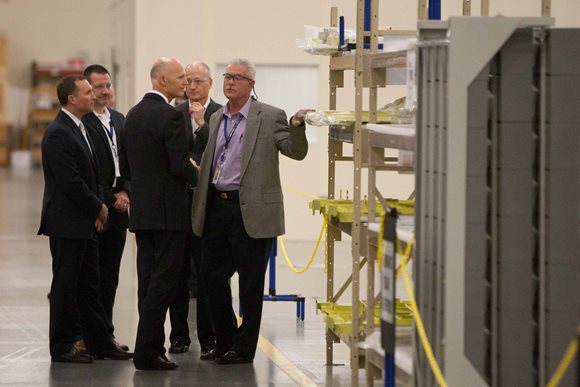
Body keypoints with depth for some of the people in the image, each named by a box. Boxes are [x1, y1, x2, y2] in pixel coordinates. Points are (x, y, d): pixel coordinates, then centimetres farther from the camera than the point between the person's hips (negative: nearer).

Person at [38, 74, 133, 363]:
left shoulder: (77, 128, 14)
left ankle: (100, 343, 18)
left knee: (89, 286, 13)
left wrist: (98, 205, 4)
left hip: (85, 222, 10)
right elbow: (70, 181, -22)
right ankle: (61, 347, 7)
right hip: (67, 223, -10)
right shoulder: (58, 133, -17)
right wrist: (98, 207, -11)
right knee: (65, 286, -1)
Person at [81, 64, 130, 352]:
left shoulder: (119, 120, 15)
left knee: (110, 275, 10)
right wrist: (110, 199, -12)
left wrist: (125, 193, 0)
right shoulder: (81, 123, -10)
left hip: (118, 209, 7)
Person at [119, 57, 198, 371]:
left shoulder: (133, 115, 11)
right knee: (163, 282, -5)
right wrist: (195, 175, 1)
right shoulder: (170, 116, -15)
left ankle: (150, 348, 14)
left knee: (148, 281, 12)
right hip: (168, 212, -8)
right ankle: (147, 351, -8)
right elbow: (180, 165, -19)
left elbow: (125, 167, 14)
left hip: (140, 211, 8)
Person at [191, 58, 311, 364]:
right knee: (211, 274, 9)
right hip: (216, 208, 6)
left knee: (250, 282, 1)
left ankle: (244, 348, 10)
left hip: (250, 210, -6)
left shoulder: (270, 117, -3)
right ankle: (226, 341, 23)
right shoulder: (216, 118, 15)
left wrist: (297, 127, -25)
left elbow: (296, 152, -9)